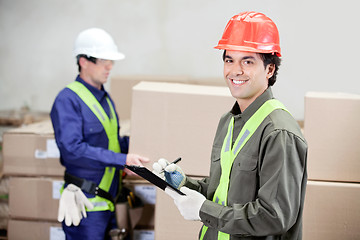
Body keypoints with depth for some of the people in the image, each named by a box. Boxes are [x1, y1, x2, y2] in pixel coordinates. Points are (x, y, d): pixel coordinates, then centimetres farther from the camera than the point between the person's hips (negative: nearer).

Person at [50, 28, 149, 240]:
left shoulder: (104, 98, 16)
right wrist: (123, 160, -25)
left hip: (107, 201, 8)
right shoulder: (68, 100, -12)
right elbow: (72, 149, -24)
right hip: (86, 204, -8)